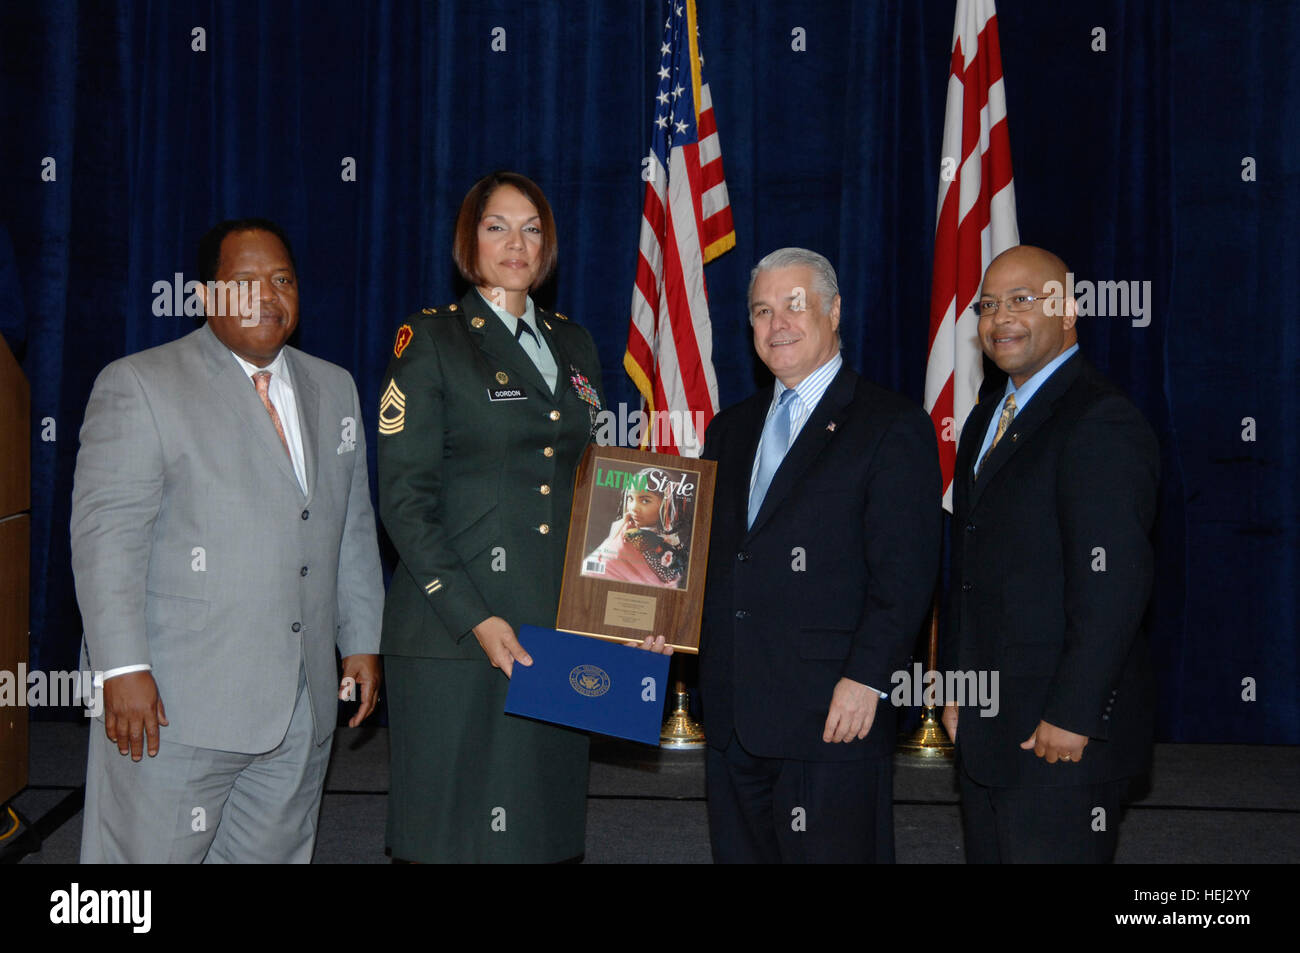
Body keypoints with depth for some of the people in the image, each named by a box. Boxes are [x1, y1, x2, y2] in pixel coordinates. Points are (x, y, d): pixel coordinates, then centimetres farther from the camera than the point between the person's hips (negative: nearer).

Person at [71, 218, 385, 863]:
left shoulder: (334, 388, 14)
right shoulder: (138, 384, -4)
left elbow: (354, 526, 18)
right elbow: (105, 532, -10)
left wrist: (362, 641, 14)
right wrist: (123, 668, -17)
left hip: (303, 707, 5)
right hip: (173, 702, -5)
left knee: (274, 854, 12)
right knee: (148, 854, 1)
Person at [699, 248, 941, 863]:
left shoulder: (893, 427, -4)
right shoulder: (730, 430, 17)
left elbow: (904, 573, -11)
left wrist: (867, 678, -18)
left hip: (832, 716, -6)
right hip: (731, 714, 6)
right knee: (739, 853, 13)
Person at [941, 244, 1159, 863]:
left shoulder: (1102, 423, -15)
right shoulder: (987, 418, 14)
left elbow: (1113, 588, -21)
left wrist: (1071, 718, -20)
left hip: (1063, 739, -8)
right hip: (984, 725, 9)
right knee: (988, 854, 16)